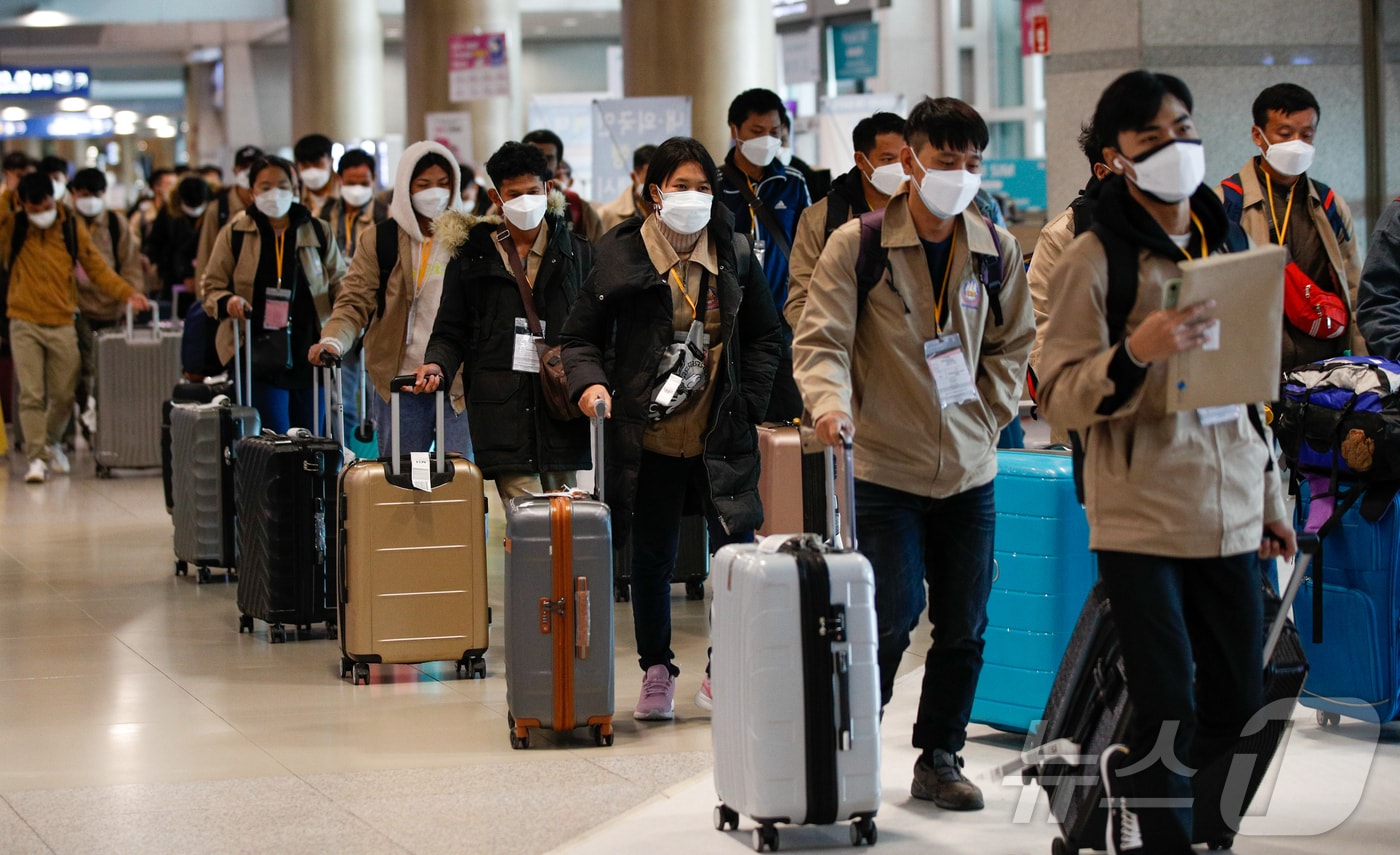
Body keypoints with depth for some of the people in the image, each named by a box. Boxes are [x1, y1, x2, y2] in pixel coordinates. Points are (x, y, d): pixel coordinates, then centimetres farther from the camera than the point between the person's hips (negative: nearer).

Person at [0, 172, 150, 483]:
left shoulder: (72, 230, 3)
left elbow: (97, 268, 5)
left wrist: (127, 293, -6)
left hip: (62, 325, 1)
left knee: (63, 395, 5)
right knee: (31, 395, -8)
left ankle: (52, 443, 31)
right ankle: (36, 457, -2)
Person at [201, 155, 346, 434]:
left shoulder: (317, 232, 9)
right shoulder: (235, 233, 5)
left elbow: (338, 283, 14)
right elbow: (211, 286, 9)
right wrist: (226, 302, -14)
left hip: (309, 351, 2)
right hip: (259, 356, -2)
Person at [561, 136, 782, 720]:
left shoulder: (735, 253, 5)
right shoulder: (619, 255, -2)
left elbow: (766, 337, 14)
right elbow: (580, 337, 5)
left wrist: (748, 403, 3)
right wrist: (588, 382, -14)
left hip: (721, 434, 1)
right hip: (647, 435, -1)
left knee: (738, 550, -9)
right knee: (651, 557, 7)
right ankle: (656, 673, 22)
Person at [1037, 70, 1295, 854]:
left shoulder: (1228, 245, 12)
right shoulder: (1094, 259, -6)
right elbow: (1061, 399, -11)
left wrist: (1271, 496, 21)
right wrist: (1137, 353, -29)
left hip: (1229, 516, 6)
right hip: (1141, 517, -6)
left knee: (1238, 706, 11)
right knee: (1169, 705, -8)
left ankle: (1133, 775, 36)